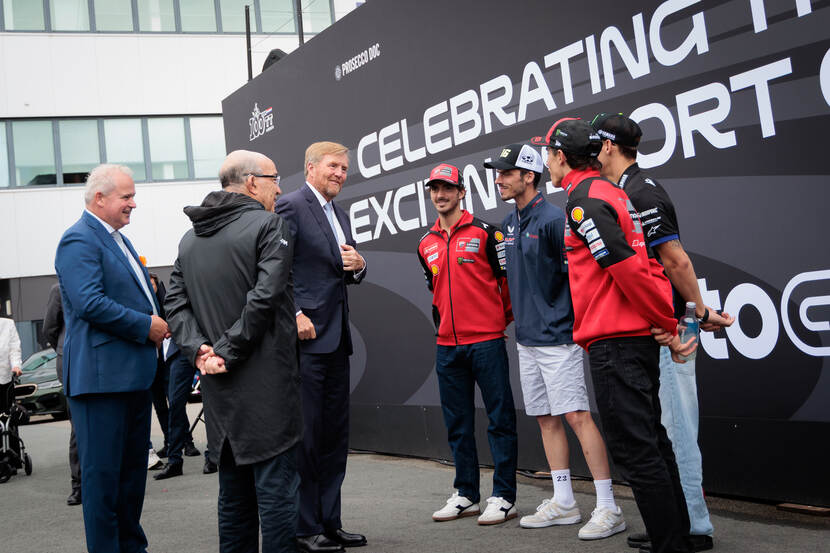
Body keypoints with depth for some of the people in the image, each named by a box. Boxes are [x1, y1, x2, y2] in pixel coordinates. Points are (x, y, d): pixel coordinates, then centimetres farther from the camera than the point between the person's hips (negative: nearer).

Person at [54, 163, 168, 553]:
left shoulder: (118, 239, 18)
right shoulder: (79, 240, -13)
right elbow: (90, 303, -24)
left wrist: (157, 323, 7)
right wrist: (146, 326, -17)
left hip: (133, 373, 10)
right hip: (101, 374, -10)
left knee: (133, 467, 17)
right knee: (103, 473, -3)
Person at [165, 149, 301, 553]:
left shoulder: (190, 238, 15)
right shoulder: (268, 225, -8)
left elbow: (175, 300, 7)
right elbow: (265, 296, -18)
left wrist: (198, 348, -3)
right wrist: (230, 350, -13)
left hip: (218, 385, 7)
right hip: (265, 383, -7)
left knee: (233, 489, 15)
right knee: (275, 485, -3)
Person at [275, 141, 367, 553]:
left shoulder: (339, 215, 19)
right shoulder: (290, 206, -7)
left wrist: (358, 266, 3)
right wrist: (294, 315, -19)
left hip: (336, 338, 9)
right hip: (305, 335, -9)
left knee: (335, 434, 12)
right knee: (305, 433, -4)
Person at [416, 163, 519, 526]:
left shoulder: (483, 233, -4)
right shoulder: (426, 245, 13)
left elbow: (508, 278, -1)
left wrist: (502, 317, 6)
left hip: (486, 341, -6)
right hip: (447, 345, 6)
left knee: (500, 418, -3)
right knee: (457, 424, 10)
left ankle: (503, 497, 2)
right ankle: (465, 495, 20)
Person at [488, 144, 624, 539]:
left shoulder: (552, 219, -13)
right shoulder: (509, 224, 13)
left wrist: (574, 321, -13)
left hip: (556, 337, -9)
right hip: (526, 338, 9)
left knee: (577, 416, -10)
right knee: (546, 419, 11)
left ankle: (608, 508, -6)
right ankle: (563, 503, 20)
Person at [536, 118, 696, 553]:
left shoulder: (584, 200, -12)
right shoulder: (610, 192, 19)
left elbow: (627, 268, -19)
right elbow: (635, 264, 18)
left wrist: (666, 325, -12)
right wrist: (666, 324, 15)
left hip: (614, 342, -10)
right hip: (640, 337, 10)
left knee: (634, 449, -7)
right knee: (650, 442, 15)